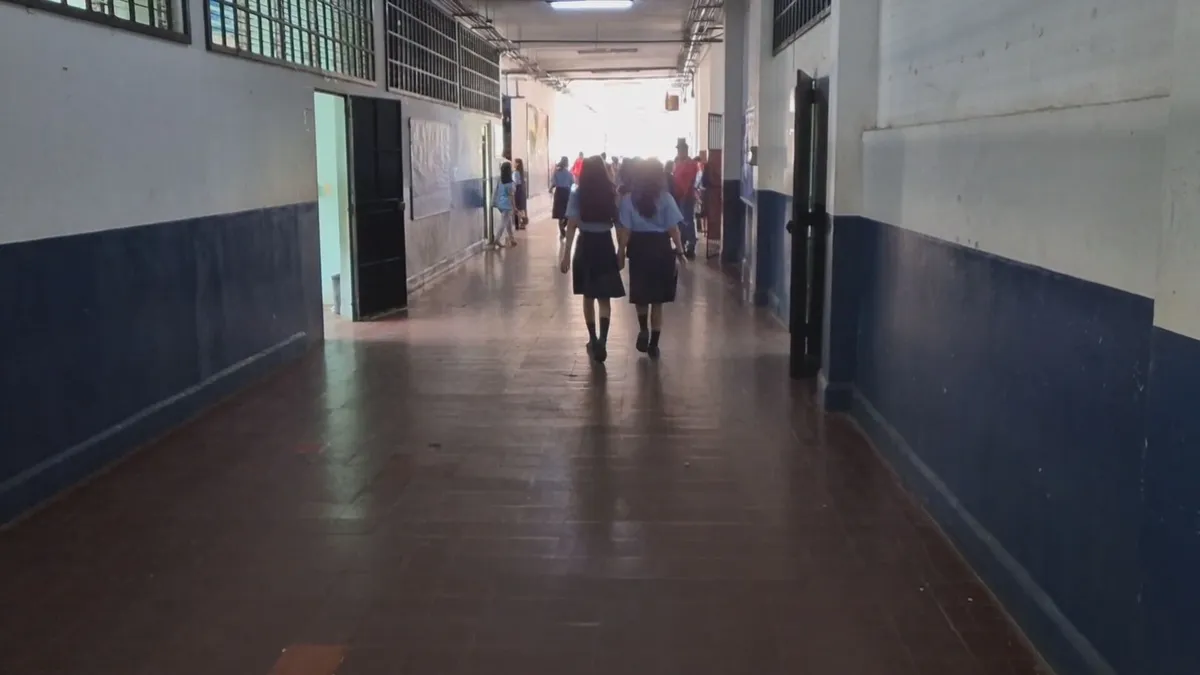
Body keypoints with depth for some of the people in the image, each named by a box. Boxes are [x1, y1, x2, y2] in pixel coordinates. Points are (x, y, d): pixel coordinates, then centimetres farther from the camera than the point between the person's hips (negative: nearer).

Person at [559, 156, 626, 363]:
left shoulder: (577, 195, -7)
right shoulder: (612, 194, -3)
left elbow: (571, 226, -12)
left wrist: (566, 254, -11)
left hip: (585, 246, 0)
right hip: (605, 246, 0)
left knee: (588, 297, 15)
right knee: (604, 298, 4)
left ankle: (593, 340, 23)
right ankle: (602, 340, -14)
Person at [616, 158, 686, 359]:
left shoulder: (628, 199, -4)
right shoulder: (665, 199, -5)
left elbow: (624, 231, -5)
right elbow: (673, 229, -6)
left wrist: (621, 253, 3)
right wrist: (680, 251, 3)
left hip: (639, 249, 0)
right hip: (661, 248, 0)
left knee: (641, 294, 21)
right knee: (657, 299, 9)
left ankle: (643, 329, 4)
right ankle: (653, 344, 12)